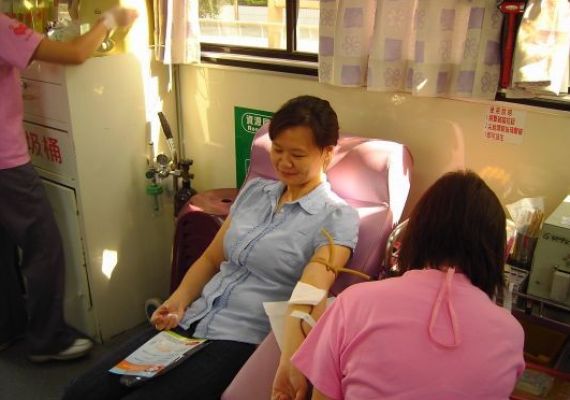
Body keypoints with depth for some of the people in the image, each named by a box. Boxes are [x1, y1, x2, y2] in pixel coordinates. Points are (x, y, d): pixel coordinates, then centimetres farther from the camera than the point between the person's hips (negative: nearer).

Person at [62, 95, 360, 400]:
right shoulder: (255, 191, 13)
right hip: (191, 321, 6)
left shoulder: (337, 217, -6)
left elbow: (310, 294, -22)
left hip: (242, 341, -5)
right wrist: (179, 300, 0)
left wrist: (294, 359, -39)